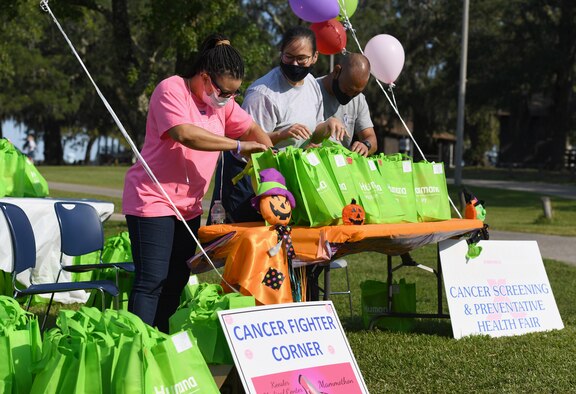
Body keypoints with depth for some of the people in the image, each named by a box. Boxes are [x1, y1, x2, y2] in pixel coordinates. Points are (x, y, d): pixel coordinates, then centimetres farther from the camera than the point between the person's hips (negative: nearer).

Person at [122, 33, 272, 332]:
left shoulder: (222, 101, 10)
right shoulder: (171, 90, -15)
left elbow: (251, 128, 18)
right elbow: (185, 133, -30)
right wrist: (237, 146, -26)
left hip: (188, 205, 8)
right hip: (153, 201, -8)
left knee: (176, 282, 10)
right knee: (151, 282, -12)